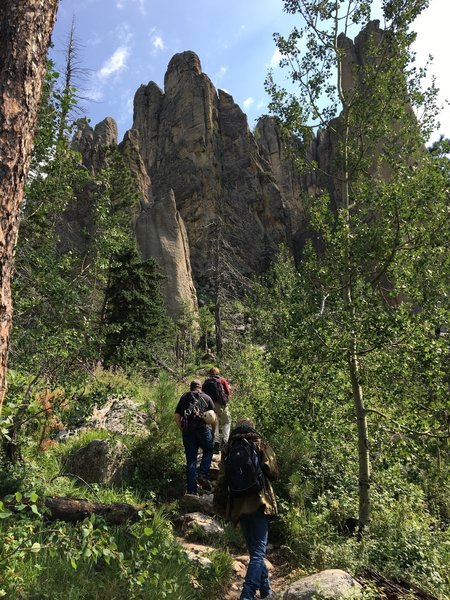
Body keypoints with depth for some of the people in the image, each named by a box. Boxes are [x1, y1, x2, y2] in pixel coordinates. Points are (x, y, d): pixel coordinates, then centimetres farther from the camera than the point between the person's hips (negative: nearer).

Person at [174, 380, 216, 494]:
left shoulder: (183, 398, 15)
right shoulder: (206, 398, 9)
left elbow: (177, 417, 7)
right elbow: (214, 418, 3)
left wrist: (182, 430, 16)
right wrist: (213, 432, 14)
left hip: (187, 431, 2)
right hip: (203, 429, -2)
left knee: (190, 461, 9)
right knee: (208, 451, 21)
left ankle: (191, 490, 10)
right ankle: (202, 475, 3)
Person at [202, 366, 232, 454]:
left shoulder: (205, 382, 14)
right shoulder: (222, 380, 8)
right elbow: (228, 392, 6)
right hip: (221, 404, -3)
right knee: (226, 422, 10)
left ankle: (216, 443, 2)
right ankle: (225, 440, -5)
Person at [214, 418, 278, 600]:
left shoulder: (228, 448, 7)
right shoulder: (259, 443, 1)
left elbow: (222, 480, 5)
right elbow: (273, 472, 0)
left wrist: (221, 506, 14)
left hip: (238, 505, 4)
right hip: (258, 503, -3)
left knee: (254, 550, 19)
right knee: (258, 552, -2)